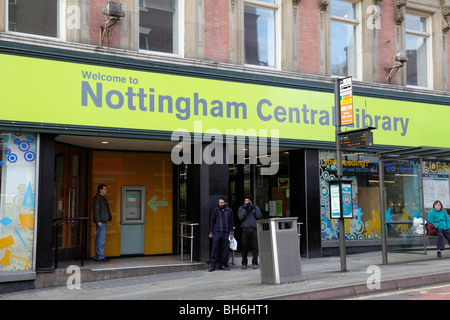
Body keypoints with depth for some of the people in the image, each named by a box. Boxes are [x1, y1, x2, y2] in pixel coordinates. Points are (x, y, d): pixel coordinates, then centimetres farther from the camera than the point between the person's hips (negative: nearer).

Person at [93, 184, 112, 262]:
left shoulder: (102, 198, 20)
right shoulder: (97, 197, -10)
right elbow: (96, 209, -17)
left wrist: (109, 217, 18)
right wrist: (98, 221, -22)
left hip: (103, 221, 10)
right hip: (100, 221, -10)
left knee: (99, 239, 11)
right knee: (101, 238, -9)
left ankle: (97, 257, 15)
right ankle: (100, 256, -7)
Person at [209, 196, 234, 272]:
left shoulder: (229, 210, 6)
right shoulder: (215, 210, 3)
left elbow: (232, 222, 10)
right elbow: (212, 221, 6)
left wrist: (231, 232, 3)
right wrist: (211, 232, 2)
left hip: (226, 233, 1)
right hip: (217, 232, -1)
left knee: (225, 249, 4)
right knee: (215, 249, -4)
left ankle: (223, 264, 13)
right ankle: (212, 265, 1)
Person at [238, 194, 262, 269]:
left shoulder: (255, 207, 12)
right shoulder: (241, 208, 9)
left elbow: (259, 216, 0)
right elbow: (241, 217, -6)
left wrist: (253, 209, -7)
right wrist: (245, 209, -12)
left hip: (254, 229, 1)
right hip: (245, 229, -1)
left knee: (255, 246, -2)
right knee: (244, 247, 0)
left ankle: (254, 263, 5)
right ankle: (244, 263, 9)